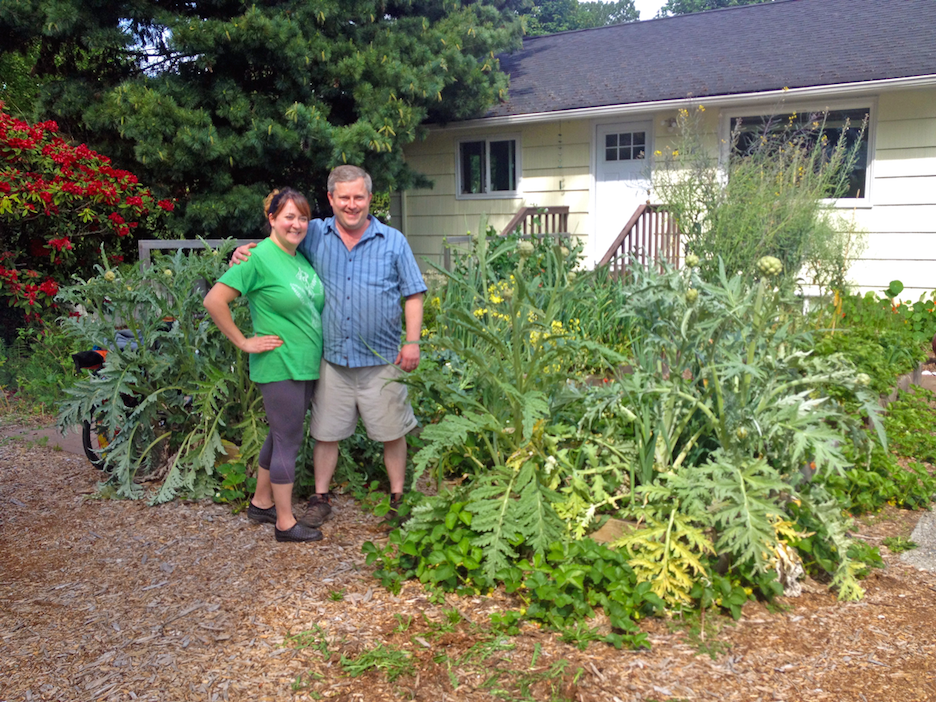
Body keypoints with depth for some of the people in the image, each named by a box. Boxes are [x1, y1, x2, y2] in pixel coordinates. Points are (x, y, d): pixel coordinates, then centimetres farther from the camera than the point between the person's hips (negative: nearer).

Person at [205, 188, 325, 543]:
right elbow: (214, 301, -17)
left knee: (281, 436, 18)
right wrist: (244, 342, -14)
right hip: (279, 367, -8)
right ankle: (285, 523, 13)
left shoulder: (302, 258, 9)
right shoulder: (260, 258, -14)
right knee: (288, 440, 0)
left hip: (306, 364, 8)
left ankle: (261, 502, 35)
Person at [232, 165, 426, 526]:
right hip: (333, 357, 1)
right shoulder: (314, 236, 3)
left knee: (392, 432, 8)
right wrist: (245, 250, -4)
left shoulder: (394, 242, 1)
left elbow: (413, 294, 2)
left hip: (382, 360, -1)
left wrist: (412, 341, -6)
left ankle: (398, 496, 26)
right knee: (326, 431, 11)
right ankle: (320, 497, 28)